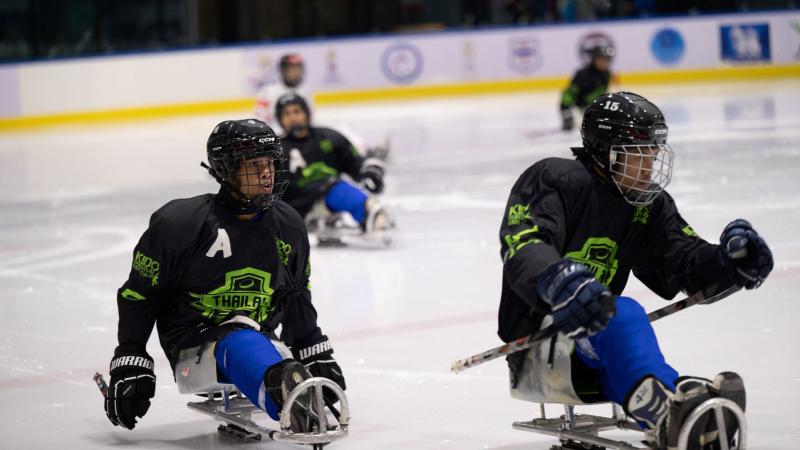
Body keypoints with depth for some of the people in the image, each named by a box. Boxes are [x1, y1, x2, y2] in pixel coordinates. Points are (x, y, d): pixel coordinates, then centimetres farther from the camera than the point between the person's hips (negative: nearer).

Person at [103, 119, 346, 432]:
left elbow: (296, 298, 22)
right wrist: (129, 364, -7)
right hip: (192, 348, -7)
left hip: (257, 337, 7)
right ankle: (287, 399, -71)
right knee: (242, 343, -40)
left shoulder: (288, 227, 6)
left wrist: (316, 355, 21)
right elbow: (138, 293, -4)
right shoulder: (181, 222, -11)